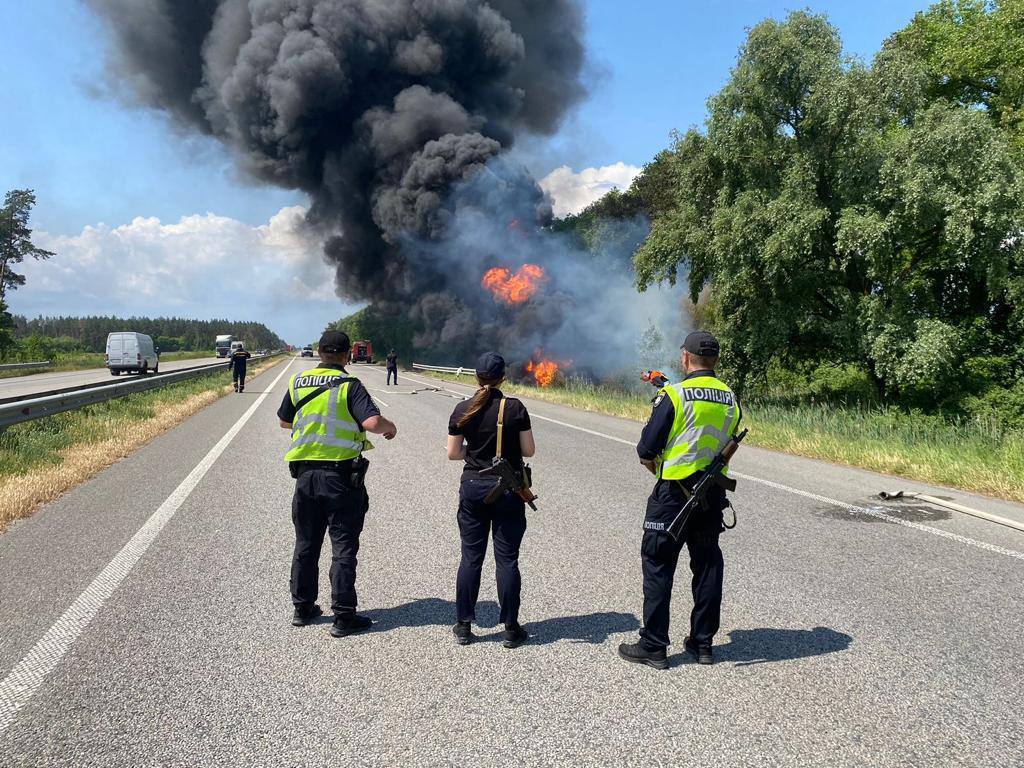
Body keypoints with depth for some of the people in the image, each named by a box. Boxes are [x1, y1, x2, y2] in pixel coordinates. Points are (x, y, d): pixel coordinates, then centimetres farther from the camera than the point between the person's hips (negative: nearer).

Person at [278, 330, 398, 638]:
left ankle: (302, 607, 26)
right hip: (341, 474, -4)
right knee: (344, 546, 3)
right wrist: (390, 427, -2)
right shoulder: (349, 385, -11)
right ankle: (343, 616, 6)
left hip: (305, 472, 5)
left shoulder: (297, 382, 4)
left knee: (306, 543, 17)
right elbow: (372, 421, -23)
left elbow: (284, 421, 17)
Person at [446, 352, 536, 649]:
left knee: (471, 557, 10)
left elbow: (453, 453, 0)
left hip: (473, 486, 2)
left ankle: (463, 626, 16)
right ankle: (511, 629, 12)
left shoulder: (463, 410, -4)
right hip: (508, 489, -2)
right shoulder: (515, 408, -9)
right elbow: (528, 451, -5)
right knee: (507, 559, 5)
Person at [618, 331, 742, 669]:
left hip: (675, 493, -5)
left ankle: (653, 646, 9)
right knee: (707, 565, 15)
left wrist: (654, 463, 8)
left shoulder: (674, 395, -13)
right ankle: (702, 643, 24)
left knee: (658, 565, 4)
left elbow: (647, 448, -11)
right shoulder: (731, 399, 4)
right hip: (714, 493, 6)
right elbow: (726, 445, 13)